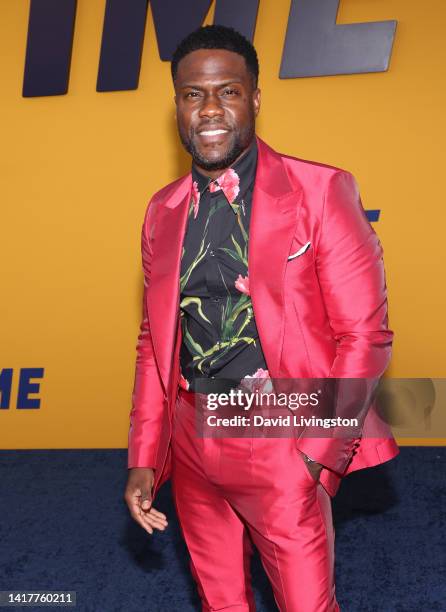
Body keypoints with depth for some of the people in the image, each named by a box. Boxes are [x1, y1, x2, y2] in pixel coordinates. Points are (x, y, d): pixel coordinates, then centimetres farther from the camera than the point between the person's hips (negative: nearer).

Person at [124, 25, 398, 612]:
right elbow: (155, 340, 12)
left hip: (282, 447, -4)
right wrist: (143, 458, 7)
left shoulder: (321, 191, -8)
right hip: (191, 443, 5)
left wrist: (317, 455, -13)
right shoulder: (163, 210, 6)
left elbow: (364, 336, -8)